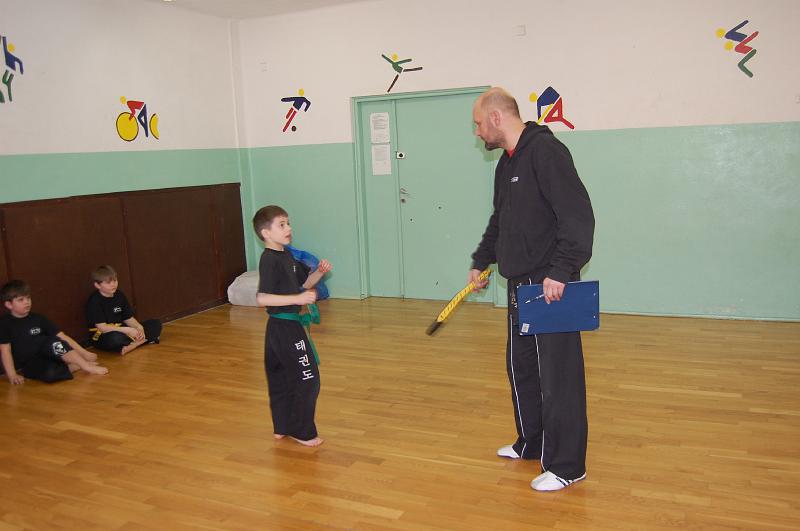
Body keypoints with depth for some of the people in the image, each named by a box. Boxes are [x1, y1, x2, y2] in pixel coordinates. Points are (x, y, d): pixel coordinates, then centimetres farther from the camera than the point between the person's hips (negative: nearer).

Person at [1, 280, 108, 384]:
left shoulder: (38, 318, 4)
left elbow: (61, 336, 1)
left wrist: (84, 353, -5)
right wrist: (12, 375, -21)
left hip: (44, 357, 4)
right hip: (25, 366, -4)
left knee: (53, 342, -30)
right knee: (50, 373, -37)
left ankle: (85, 365, -25)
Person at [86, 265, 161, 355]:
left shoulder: (119, 295, 6)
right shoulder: (94, 301, -15)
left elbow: (128, 318, 8)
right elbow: (102, 327, -22)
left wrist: (139, 327, -14)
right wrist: (127, 330, -28)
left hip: (120, 331, 7)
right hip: (102, 336, -7)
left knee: (156, 324, -1)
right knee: (116, 338, -44)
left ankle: (133, 344, -23)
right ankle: (142, 340, -18)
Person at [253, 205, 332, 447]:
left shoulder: (286, 255, 10)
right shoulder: (270, 261, -19)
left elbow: (304, 282, 19)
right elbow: (261, 298, -27)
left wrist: (319, 272, 0)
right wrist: (298, 299, -29)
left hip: (283, 327, 9)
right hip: (284, 328, -9)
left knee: (281, 379, 18)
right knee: (307, 379, -1)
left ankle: (282, 427, 31)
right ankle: (302, 431, 12)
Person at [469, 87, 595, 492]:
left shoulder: (545, 151, -14)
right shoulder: (506, 163, 16)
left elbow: (578, 216, -22)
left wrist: (560, 271, -25)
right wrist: (481, 261, 26)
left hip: (551, 287, -10)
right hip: (520, 284, 10)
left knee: (558, 376, -1)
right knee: (520, 367, 19)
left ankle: (566, 466, 13)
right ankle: (531, 443, 37)